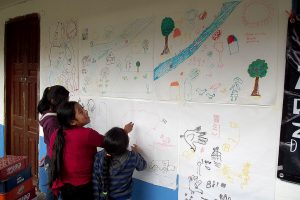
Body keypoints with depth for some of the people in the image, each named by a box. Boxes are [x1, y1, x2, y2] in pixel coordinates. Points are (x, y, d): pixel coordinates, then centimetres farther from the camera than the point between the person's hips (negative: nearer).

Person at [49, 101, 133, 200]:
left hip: (64, 186, 6)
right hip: (83, 187, -5)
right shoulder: (87, 134, -25)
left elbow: (52, 158, 2)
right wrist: (125, 131, 6)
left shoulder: (56, 135, -8)